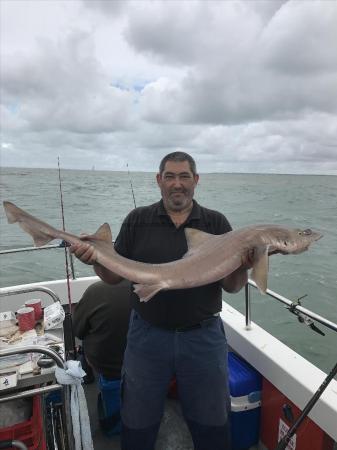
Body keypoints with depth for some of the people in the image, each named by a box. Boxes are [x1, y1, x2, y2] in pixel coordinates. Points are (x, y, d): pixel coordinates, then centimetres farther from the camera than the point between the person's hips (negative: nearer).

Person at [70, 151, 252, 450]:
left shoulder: (217, 223, -2)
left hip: (204, 335, 0)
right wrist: (95, 258, -20)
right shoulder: (138, 220, -1)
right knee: (138, 426, 21)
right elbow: (114, 276, 0)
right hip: (147, 334, 1)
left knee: (212, 426, 20)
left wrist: (243, 267, -23)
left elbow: (232, 286, -3)